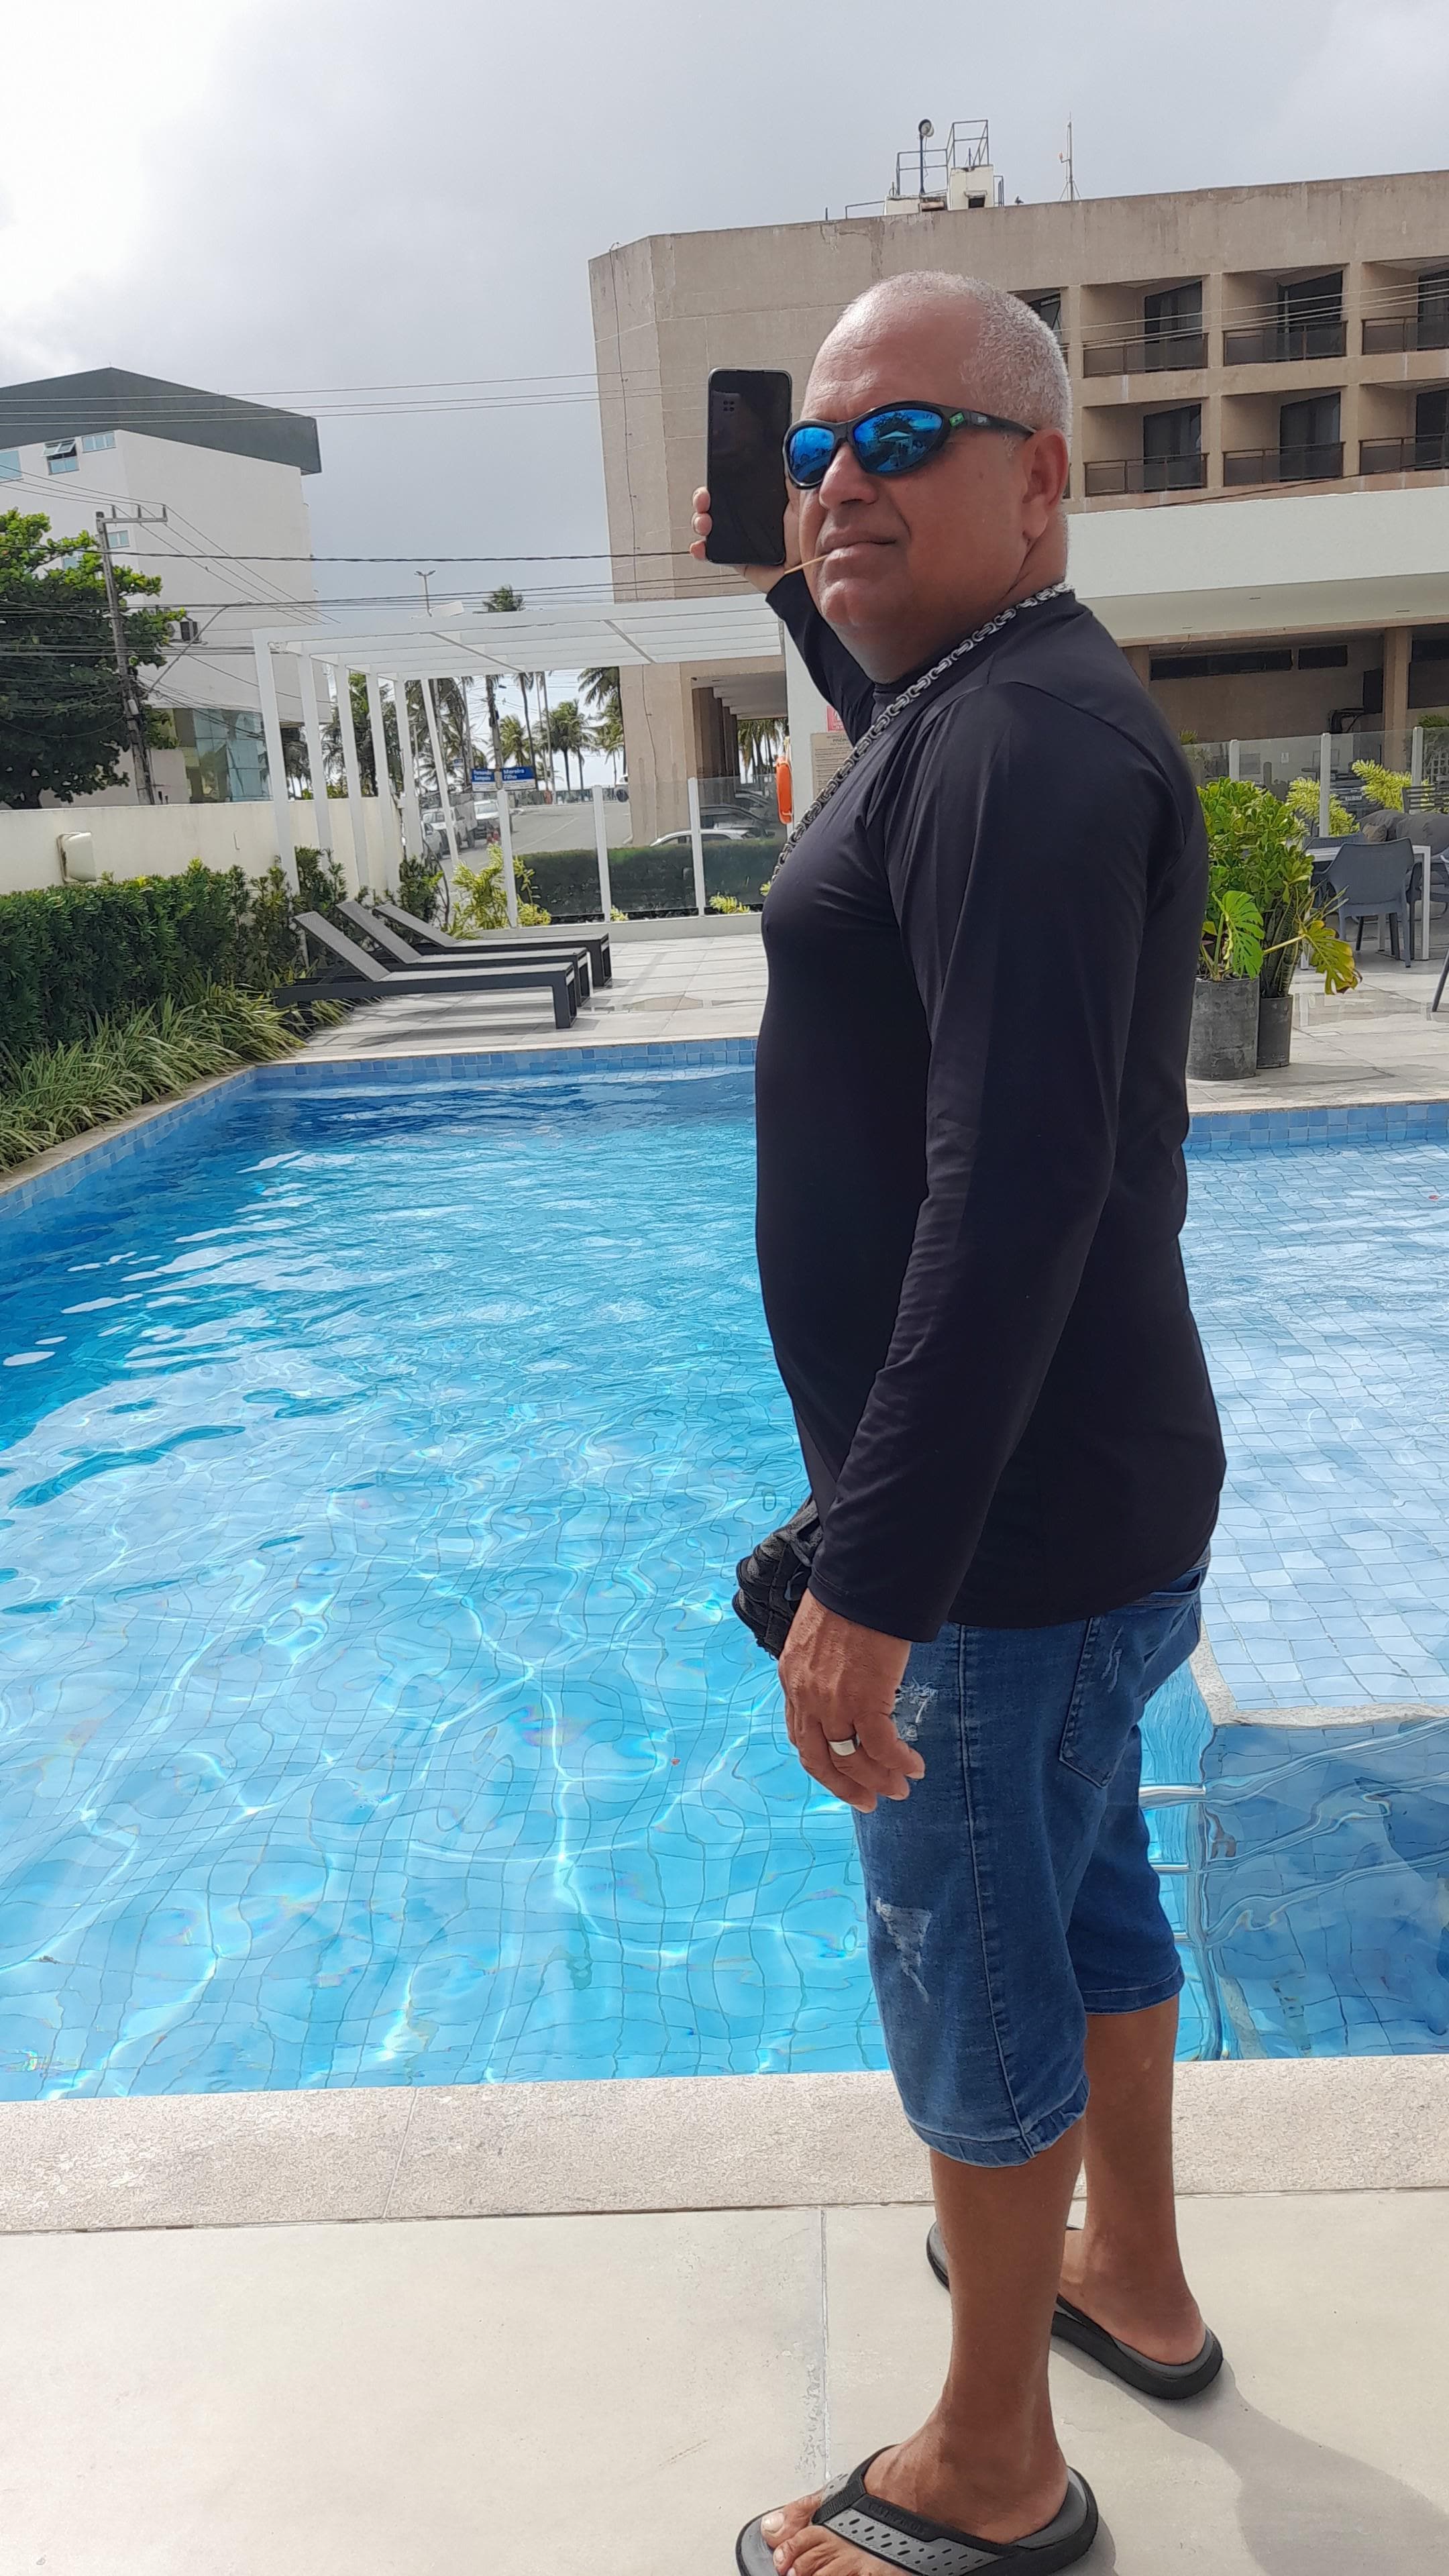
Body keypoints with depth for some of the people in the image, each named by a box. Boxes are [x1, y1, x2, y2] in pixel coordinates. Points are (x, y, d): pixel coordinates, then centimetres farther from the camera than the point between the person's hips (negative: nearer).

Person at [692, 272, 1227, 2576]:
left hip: (1018, 1519, -10)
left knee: (973, 1961, 7)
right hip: (1077, 1492, 10)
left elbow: (1016, 1188, -31)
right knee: (1086, 1881, 24)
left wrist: (872, 1573, -30)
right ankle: (1132, 2279, 49)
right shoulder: (1011, 700, 11)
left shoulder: (1028, 742, -22)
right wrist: (801, 590, 29)